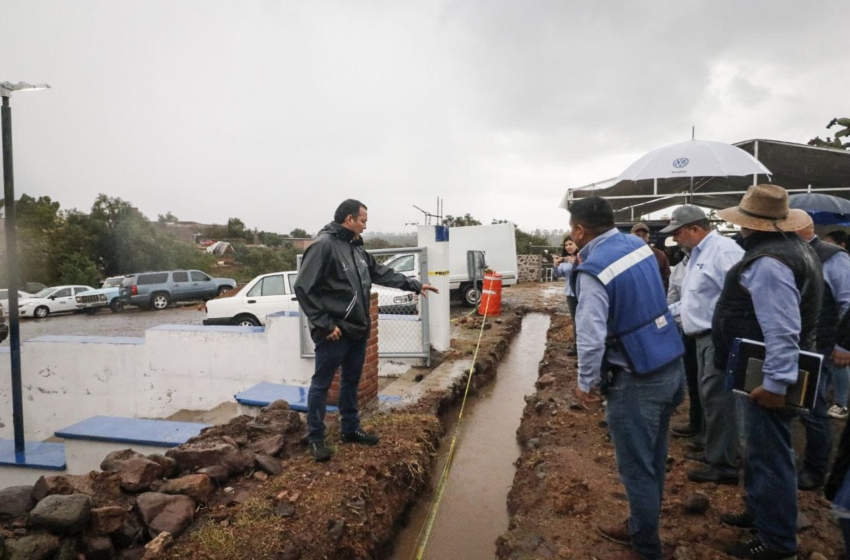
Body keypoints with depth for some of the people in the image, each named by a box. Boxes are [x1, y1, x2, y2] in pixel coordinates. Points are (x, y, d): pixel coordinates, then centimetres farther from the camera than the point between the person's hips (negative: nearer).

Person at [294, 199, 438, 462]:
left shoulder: (356, 247, 11)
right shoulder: (324, 245, -16)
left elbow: (382, 272, 20)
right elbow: (303, 288, -19)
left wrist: (414, 285, 19)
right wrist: (324, 324, -19)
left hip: (358, 331, 9)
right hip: (334, 333, -9)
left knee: (351, 382, 19)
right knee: (321, 385, 5)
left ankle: (351, 429, 33)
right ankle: (315, 438, 19)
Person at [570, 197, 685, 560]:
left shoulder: (593, 270, -21)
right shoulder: (637, 244, 5)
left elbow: (591, 337, -25)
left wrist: (586, 382, -9)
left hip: (637, 380, -9)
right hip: (672, 366, 9)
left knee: (636, 468, 8)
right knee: (652, 460, 22)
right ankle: (640, 527, 41)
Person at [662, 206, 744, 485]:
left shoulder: (723, 250, -17)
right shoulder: (699, 254, 15)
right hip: (704, 337, 10)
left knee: (717, 400, -3)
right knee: (709, 398, 19)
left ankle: (723, 465, 9)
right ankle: (712, 449, 35)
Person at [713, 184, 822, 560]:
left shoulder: (767, 262, -25)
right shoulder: (793, 246, 10)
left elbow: (782, 331, -30)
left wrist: (776, 383, -26)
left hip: (766, 377, -11)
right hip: (771, 371, 11)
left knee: (768, 453, 4)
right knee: (762, 448, 23)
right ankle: (759, 512, 41)